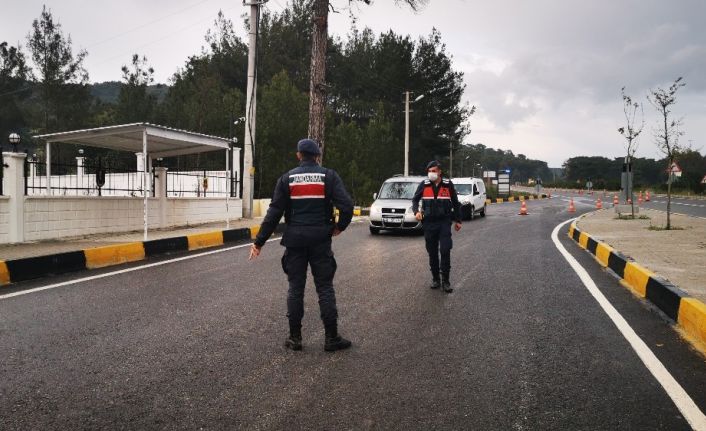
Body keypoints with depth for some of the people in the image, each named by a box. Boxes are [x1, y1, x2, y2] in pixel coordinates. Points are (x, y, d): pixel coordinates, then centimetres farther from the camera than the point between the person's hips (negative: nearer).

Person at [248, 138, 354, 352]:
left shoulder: (287, 178, 3)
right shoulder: (328, 176, -1)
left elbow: (274, 213, -1)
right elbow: (346, 205, -12)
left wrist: (259, 242, 2)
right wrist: (340, 226, 6)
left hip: (295, 240, 1)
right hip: (320, 240, -1)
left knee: (295, 288, 9)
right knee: (325, 287, 5)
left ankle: (295, 337, 14)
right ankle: (332, 338, 8)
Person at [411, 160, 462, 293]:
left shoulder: (448, 184, 0)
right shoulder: (424, 185, 1)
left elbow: (455, 203, 9)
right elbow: (415, 199, 11)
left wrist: (458, 220, 10)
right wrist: (416, 211, -8)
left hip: (444, 222, -1)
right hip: (429, 223, 2)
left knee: (445, 250, -9)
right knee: (432, 252, 7)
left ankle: (445, 280, -1)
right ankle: (435, 279, 20)